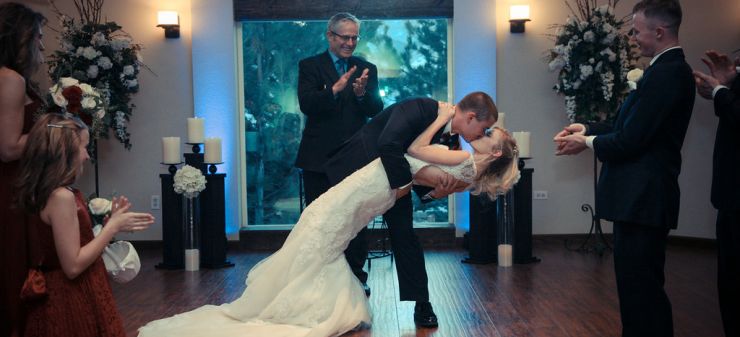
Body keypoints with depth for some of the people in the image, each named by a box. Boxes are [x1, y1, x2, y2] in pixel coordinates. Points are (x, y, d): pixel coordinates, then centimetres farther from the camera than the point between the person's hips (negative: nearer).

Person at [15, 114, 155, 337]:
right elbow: (73, 266, -22)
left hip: (62, 295, 9)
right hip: (72, 300, -9)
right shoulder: (61, 196, -20)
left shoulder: (46, 193, 8)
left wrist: (111, 222, 9)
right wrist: (113, 227, -15)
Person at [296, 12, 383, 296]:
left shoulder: (367, 69, 8)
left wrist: (362, 93, -21)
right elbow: (306, 104, -14)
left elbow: (377, 110, -1)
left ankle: (357, 278, 18)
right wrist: (335, 89, -30)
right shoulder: (309, 66, 1)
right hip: (319, 157, -2)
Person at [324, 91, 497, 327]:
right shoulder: (420, 109, -29)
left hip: (395, 180, 7)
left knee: (405, 236, 0)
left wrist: (436, 192, -22)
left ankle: (422, 305, 9)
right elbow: (388, 144, -42)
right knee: (352, 239, -3)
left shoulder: (449, 138, -5)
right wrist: (403, 183, -32)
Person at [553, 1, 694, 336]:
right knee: (638, 283, 18)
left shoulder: (666, 73, -19)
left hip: (643, 199, -10)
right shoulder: (668, 69, 13)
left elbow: (630, 140, -22)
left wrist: (587, 143, -6)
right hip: (639, 196, 10)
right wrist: (588, 130, 11)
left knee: (641, 285, -2)